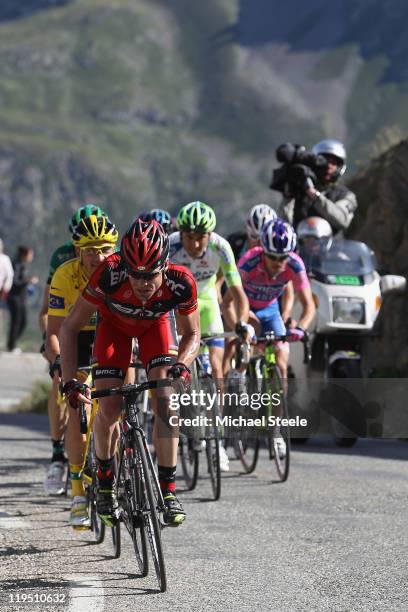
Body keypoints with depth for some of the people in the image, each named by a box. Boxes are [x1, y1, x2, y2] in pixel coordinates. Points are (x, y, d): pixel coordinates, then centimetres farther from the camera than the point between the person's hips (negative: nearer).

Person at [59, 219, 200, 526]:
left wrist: (182, 364, -37)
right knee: (109, 409, -12)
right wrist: (70, 381, -37)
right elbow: (70, 328, -28)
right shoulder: (109, 275, -40)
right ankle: (105, 482, 14)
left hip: (157, 323, 0)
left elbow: (193, 334, -16)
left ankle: (168, 489, -13)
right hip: (115, 322, 0)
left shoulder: (180, 283, -36)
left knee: (165, 399, -20)